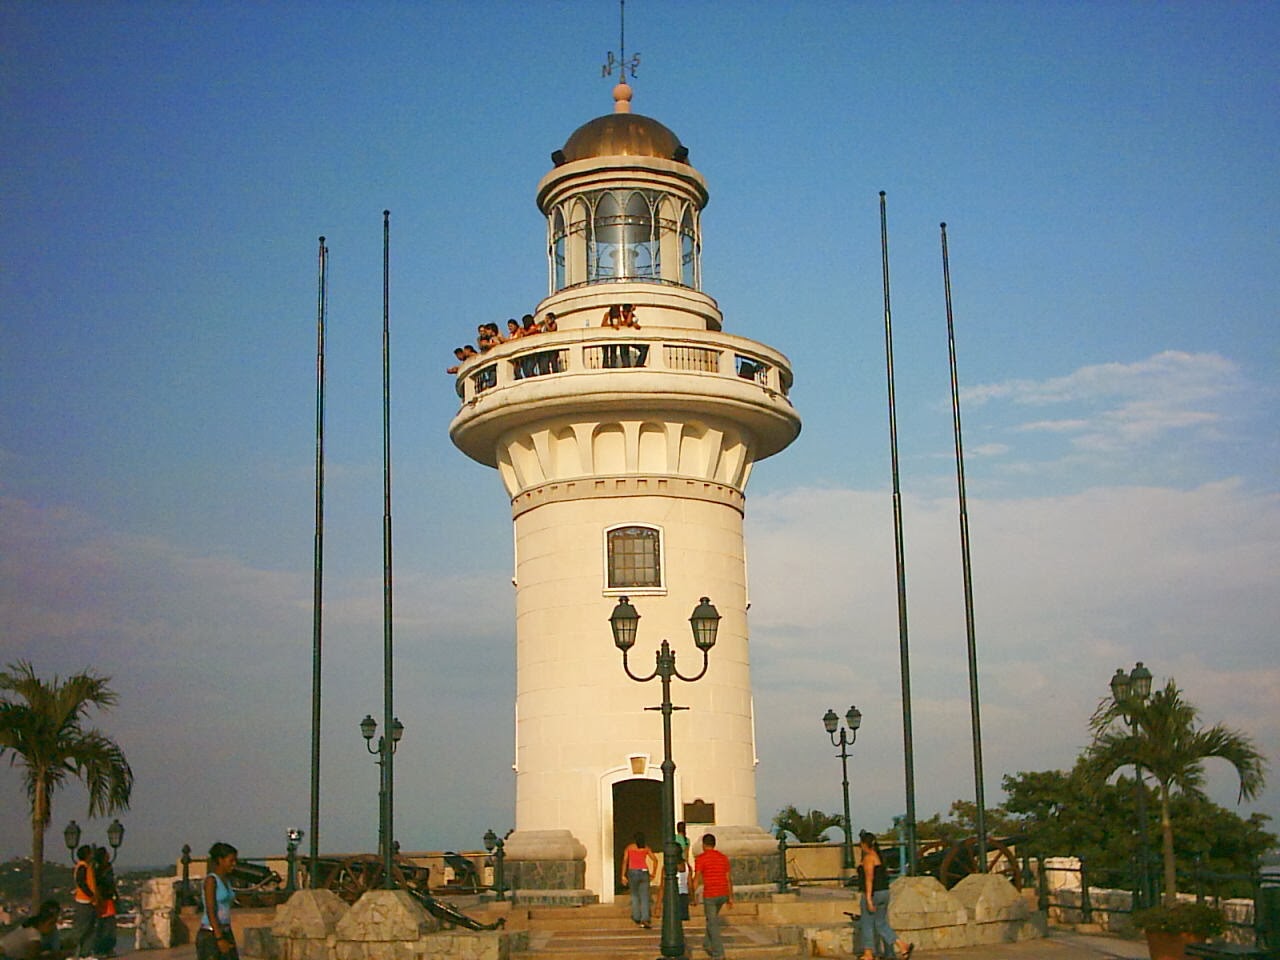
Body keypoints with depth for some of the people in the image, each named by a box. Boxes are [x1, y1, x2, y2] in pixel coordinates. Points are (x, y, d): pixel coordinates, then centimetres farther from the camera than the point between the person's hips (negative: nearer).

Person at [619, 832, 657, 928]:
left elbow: (625, 861, -1)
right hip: (644, 872, 0)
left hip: (633, 872, 0)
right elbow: (655, 860, 4)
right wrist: (653, 873, 10)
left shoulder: (629, 847, 7)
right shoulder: (646, 848, 10)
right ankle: (644, 919, -15)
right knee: (644, 897, -1)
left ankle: (636, 917, 22)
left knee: (634, 895, 20)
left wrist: (623, 876, -1)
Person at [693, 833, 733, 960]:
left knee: (713, 924, 0)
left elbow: (697, 879, -12)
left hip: (710, 895, -6)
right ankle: (708, 945, 32)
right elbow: (729, 879, 9)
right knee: (713, 918, 27)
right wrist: (730, 897, 13)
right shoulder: (723, 858, 9)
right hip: (723, 894, 6)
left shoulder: (700, 858, -7)